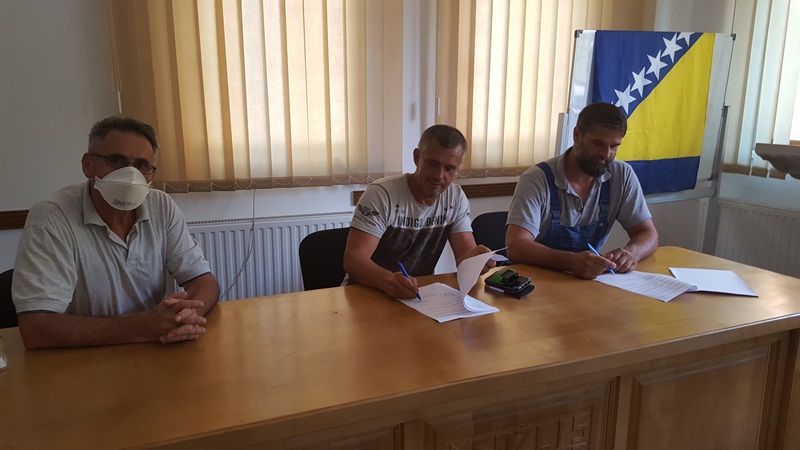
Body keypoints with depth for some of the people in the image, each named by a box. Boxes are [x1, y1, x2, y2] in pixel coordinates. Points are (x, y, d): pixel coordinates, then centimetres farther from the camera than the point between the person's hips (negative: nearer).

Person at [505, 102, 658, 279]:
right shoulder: (536, 179, -15)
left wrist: (630, 253, -22)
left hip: (591, 280, 4)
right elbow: (516, 247, -24)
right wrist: (572, 262, -40)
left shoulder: (622, 176, -1)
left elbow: (648, 234, 2)